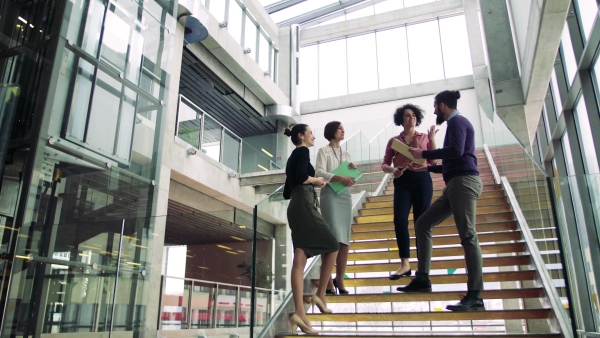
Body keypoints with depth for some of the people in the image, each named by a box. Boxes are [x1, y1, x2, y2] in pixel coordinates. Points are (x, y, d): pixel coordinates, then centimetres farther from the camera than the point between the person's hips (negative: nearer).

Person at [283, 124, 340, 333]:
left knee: (300, 260, -4)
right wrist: (316, 180, -1)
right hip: (304, 206, -9)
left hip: (295, 207, 9)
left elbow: (287, 193, 23)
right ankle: (320, 295, 6)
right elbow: (301, 176, -19)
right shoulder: (302, 151, 0)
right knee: (332, 246, 4)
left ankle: (300, 312, -11)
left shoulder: (292, 156, 26)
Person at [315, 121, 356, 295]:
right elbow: (319, 172, -11)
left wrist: (353, 171, 0)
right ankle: (328, 281, -6)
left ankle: (339, 279, 10)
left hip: (345, 196, 6)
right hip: (330, 194, -6)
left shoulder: (346, 154, 21)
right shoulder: (323, 151, 4)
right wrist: (341, 178, -20)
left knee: (345, 240, 2)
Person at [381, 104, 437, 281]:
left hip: (422, 180, 0)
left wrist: (432, 139, -4)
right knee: (400, 220, -15)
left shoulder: (424, 138, 11)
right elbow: (384, 165, 7)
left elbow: (433, 162, 2)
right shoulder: (394, 140, 11)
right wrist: (393, 170, -14)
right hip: (402, 182, 0)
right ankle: (405, 264, -9)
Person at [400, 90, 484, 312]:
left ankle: (475, 297, -11)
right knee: (422, 224, 8)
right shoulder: (455, 123, 26)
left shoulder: (457, 121, -3)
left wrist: (424, 154, -12)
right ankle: (422, 279, 8)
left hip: (463, 182, -10)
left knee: (468, 236, -12)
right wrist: (428, 167, 37)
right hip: (455, 184, 10)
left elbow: (456, 151, -20)